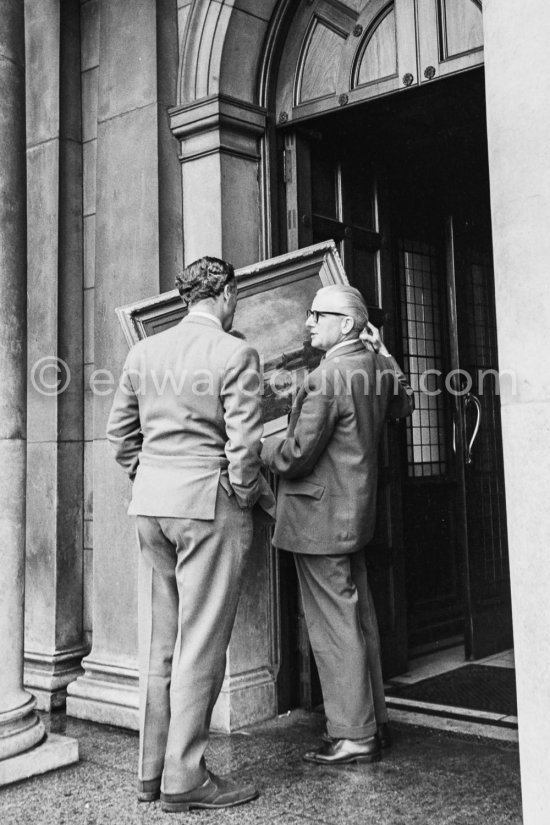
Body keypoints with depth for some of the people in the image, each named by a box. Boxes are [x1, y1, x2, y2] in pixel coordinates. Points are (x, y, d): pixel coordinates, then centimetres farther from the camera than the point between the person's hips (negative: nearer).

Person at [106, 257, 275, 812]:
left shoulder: (143, 351, 8)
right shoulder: (235, 353, -9)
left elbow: (119, 432, 12)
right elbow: (243, 445, -14)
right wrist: (254, 497, 1)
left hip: (151, 504, 6)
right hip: (208, 502, -6)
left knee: (158, 642, 14)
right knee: (200, 646, 2)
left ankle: (151, 772, 24)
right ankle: (183, 780, 10)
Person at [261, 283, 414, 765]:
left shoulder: (326, 378, -20)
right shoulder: (376, 365, 6)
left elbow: (295, 456, -21)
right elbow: (403, 404, 27)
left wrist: (255, 450, -2)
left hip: (321, 518, -9)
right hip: (356, 512, 9)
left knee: (334, 625, 0)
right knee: (359, 620, 16)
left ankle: (354, 737, 9)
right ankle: (375, 722, 27)